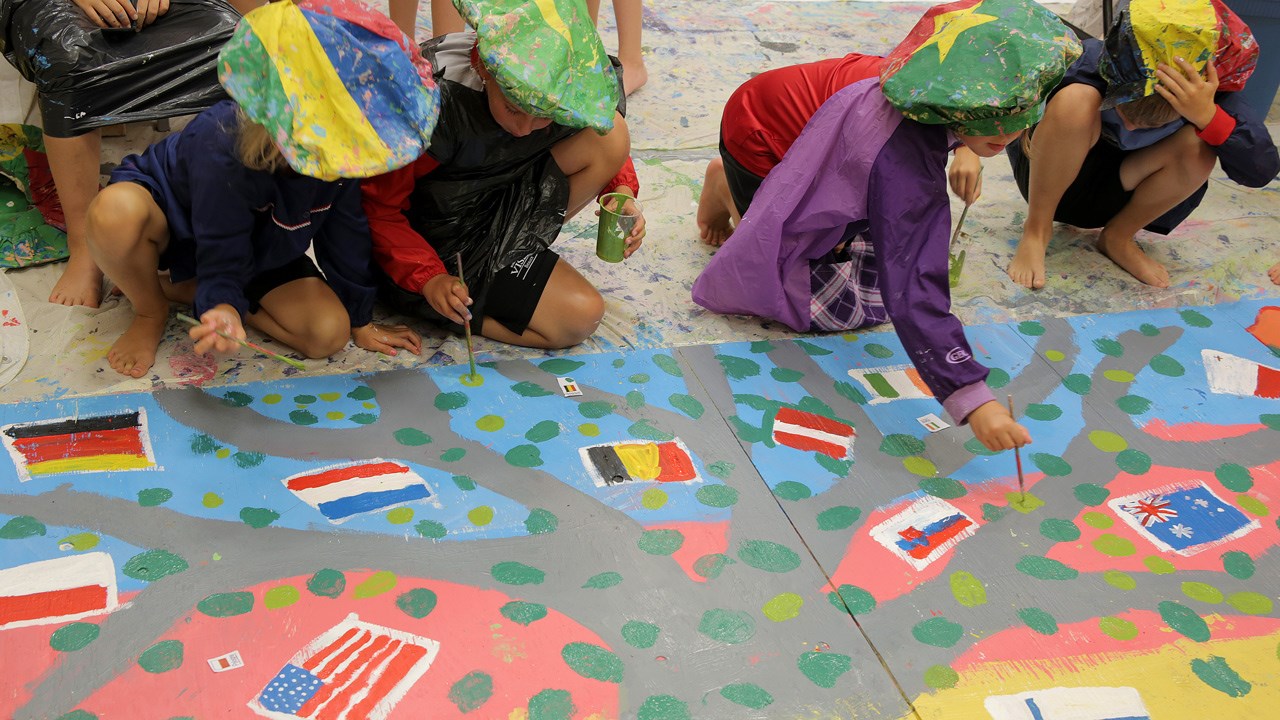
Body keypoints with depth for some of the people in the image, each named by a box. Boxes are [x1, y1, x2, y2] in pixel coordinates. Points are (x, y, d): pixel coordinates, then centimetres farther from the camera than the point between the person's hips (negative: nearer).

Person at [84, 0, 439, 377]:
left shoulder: (336, 148, -22)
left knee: (328, 332, -19)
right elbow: (222, 255, -32)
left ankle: (188, 287, -2)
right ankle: (151, 312, -8)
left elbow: (346, 234, -9)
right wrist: (222, 306, -55)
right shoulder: (221, 151, -38)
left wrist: (360, 320, -2)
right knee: (114, 212, -41)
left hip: (257, 251, 4)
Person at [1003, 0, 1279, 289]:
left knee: (1199, 148, -26)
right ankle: (1036, 230, -16)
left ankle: (1117, 238, -2)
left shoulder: (1204, 95, -22)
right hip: (1051, 179, -2)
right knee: (1076, 100, -34)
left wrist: (1208, 116, -46)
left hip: (1109, 196, 3)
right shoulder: (1090, 62, -28)